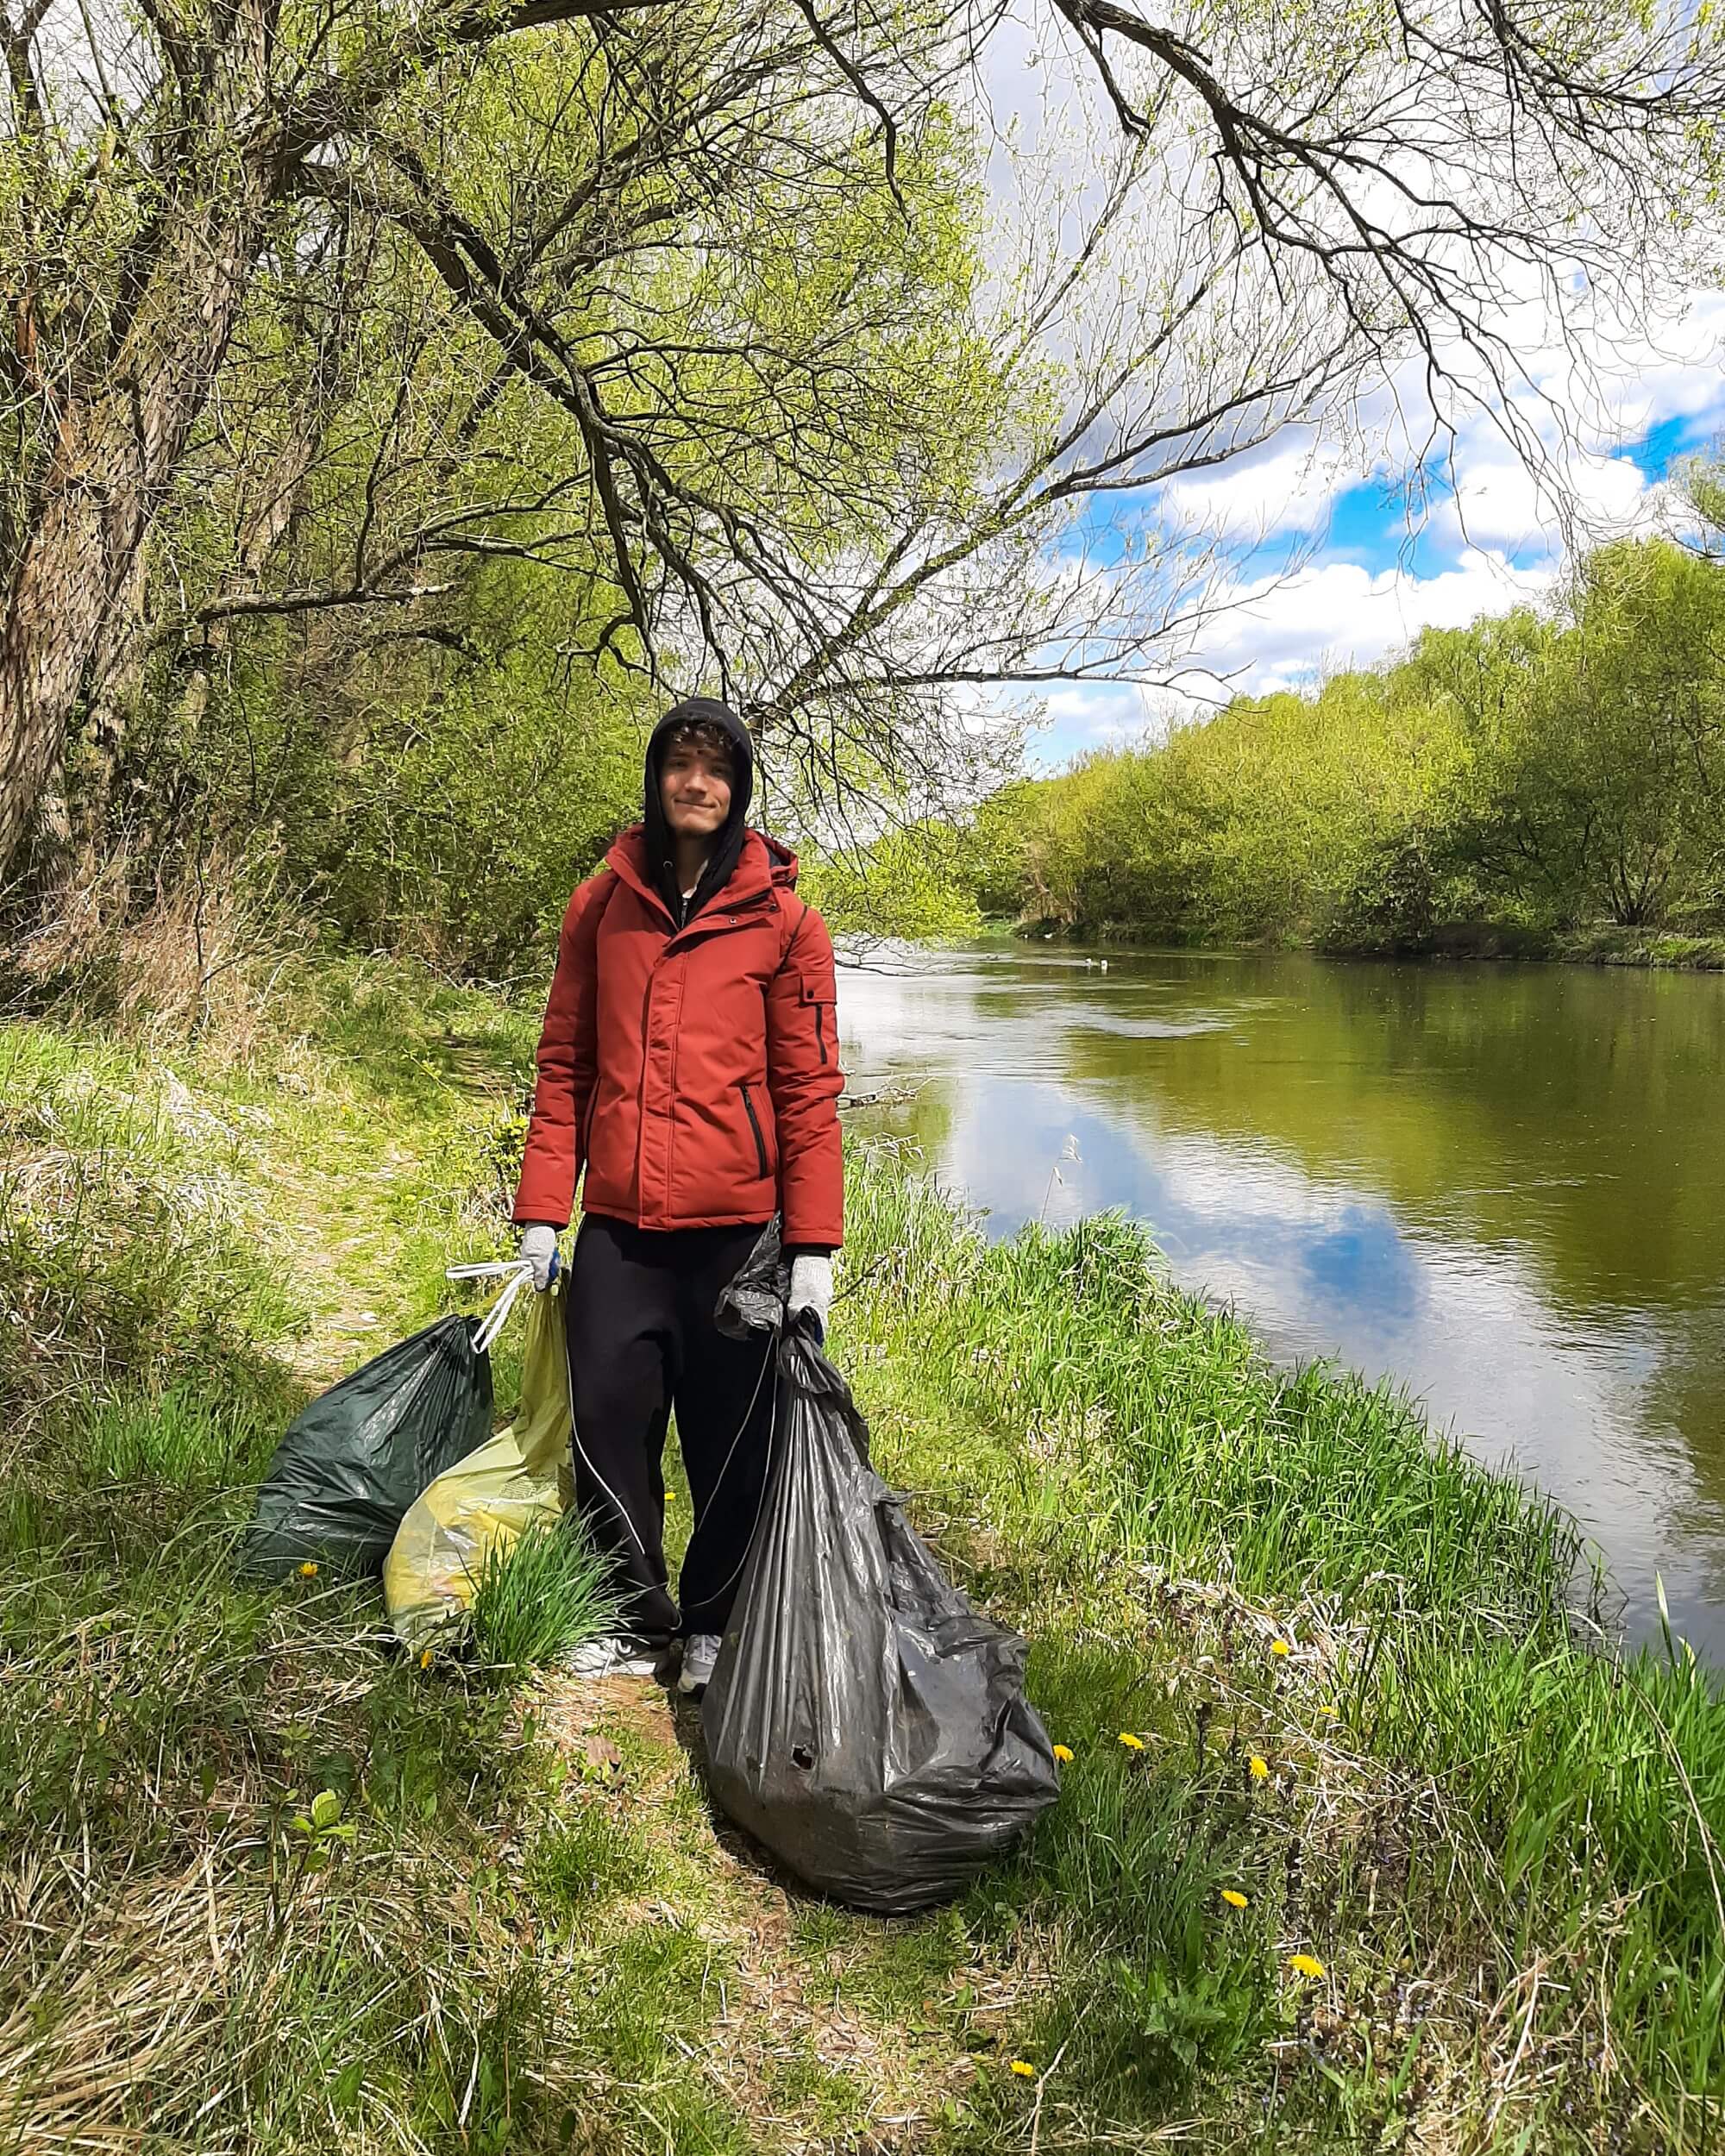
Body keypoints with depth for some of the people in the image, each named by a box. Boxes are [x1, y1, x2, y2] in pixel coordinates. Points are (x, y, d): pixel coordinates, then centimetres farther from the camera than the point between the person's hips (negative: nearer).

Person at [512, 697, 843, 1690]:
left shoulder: (784, 919, -1)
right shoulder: (602, 904, 7)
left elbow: (809, 1088, -4)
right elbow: (564, 1064, 9)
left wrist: (814, 1245, -8)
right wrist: (542, 1209, 3)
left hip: (736, 1225, -2)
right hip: (618, 1223, 3)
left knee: (733, 1438, 8)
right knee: (608, 1419, 6)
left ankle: (715, 1627, 29)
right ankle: (638, 1618, 28)